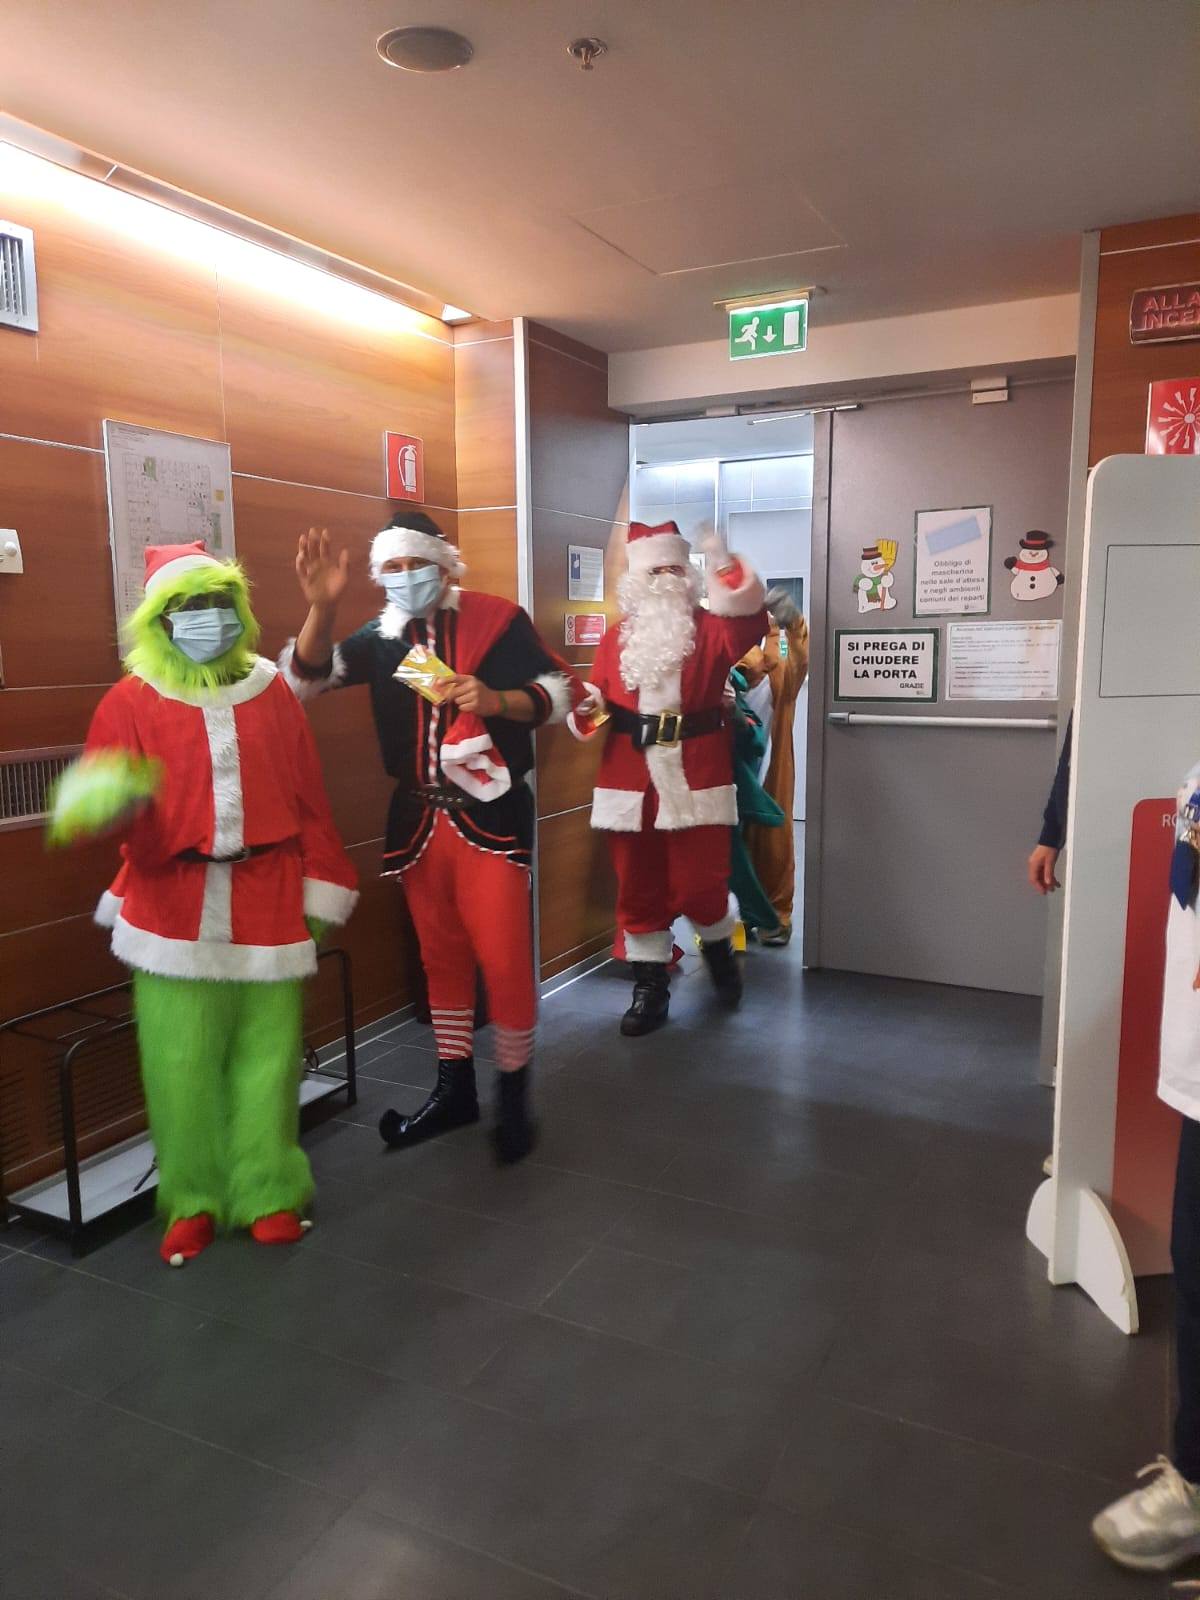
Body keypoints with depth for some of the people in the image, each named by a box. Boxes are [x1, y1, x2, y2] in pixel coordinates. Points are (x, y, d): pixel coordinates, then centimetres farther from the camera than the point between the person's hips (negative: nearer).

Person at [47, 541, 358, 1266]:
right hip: (174, 909, -1)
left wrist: (323, 892, 7)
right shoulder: (132, 702, 2)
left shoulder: (272, 692, 8)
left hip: (267, 901, 1)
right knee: (181, 1061, 2)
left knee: (266, 1051, 6)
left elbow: (309, 800, 8)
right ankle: (193, 1200, 22)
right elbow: (91, 797, -7)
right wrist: (104, 800, -32)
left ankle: (268, 1192, 23)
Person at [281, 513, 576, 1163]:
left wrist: (496, 700, -23)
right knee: (441, 957, 14)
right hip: (418, 820, 4)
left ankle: (513, 1095, 16)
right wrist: (321, 605, -18)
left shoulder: (498, 620, -5)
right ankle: (454, 1088, 29)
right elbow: (305, 678, -3)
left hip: (492, 814, -4)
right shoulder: (382, 636, 6)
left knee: (503, 960, -4)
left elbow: (559, 691, -5)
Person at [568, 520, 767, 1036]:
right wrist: (588, 709, -11)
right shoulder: (616, 638, 10)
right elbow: (595, 703, 12)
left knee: (698, 887, -2)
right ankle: (650, 986, 22)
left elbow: (749, 619, -20)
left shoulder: (711, 630, 3)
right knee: (638, 889, 8)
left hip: (696, 781, -3)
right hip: (629, 783, 3)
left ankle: (719, 947, 32)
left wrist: (724, 563, -29)